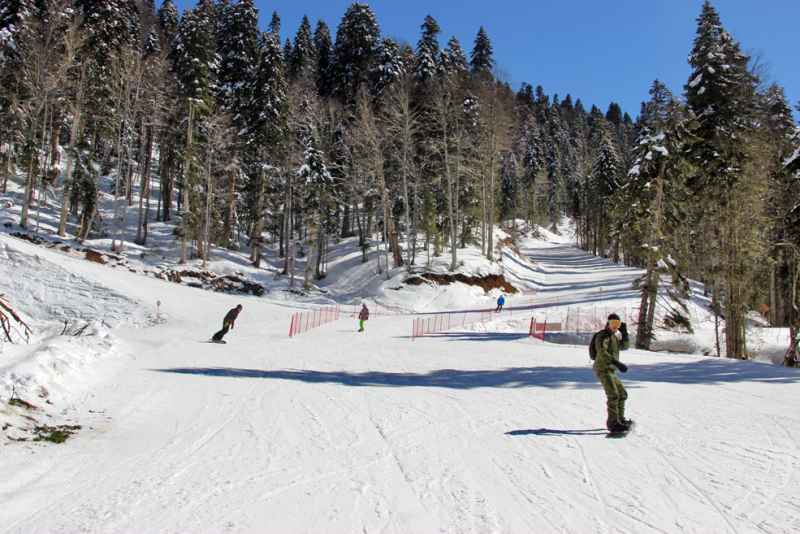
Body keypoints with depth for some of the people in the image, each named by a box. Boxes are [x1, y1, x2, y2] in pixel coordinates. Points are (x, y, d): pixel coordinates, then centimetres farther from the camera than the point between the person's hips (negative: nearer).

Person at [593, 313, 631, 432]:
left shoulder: (613, 337, 20)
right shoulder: (603, 336, -10)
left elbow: (625, 346, 19)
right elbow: (602, 352, -25)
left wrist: (624, 334, 6)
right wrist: (616, 363, -37)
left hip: (610, 371, 10)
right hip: (603, 369, -10)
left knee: (623, 394, 15)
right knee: (613, 395, -19)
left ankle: (620, 418, 25)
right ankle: (613, 423, -21)